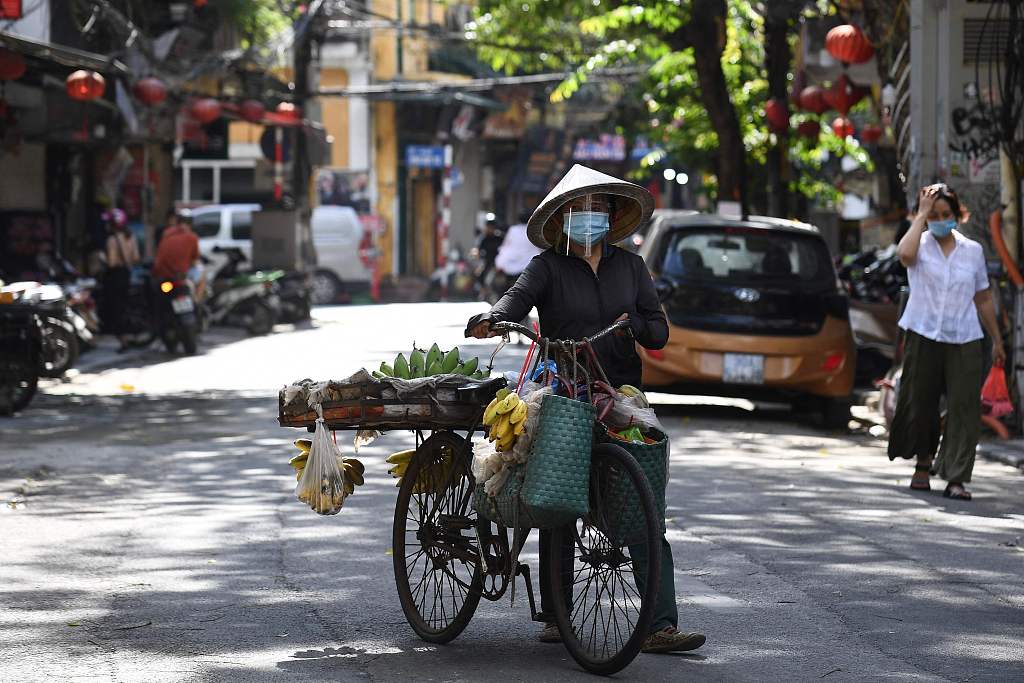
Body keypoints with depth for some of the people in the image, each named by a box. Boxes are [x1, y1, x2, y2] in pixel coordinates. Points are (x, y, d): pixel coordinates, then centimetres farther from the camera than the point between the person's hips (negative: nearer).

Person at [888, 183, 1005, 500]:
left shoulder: (972, 250, 9)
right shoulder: (921, 245, 2)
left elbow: (983, 299, 16)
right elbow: (905, 253, -25)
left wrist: (997, 340, 17)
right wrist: (922, 215, -16)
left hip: (964, 341, 1)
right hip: (923, 338, -1)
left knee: (964, 408, -8)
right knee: (921, 403, 7)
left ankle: (955, 479, -10)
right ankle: (924, 462, 29)